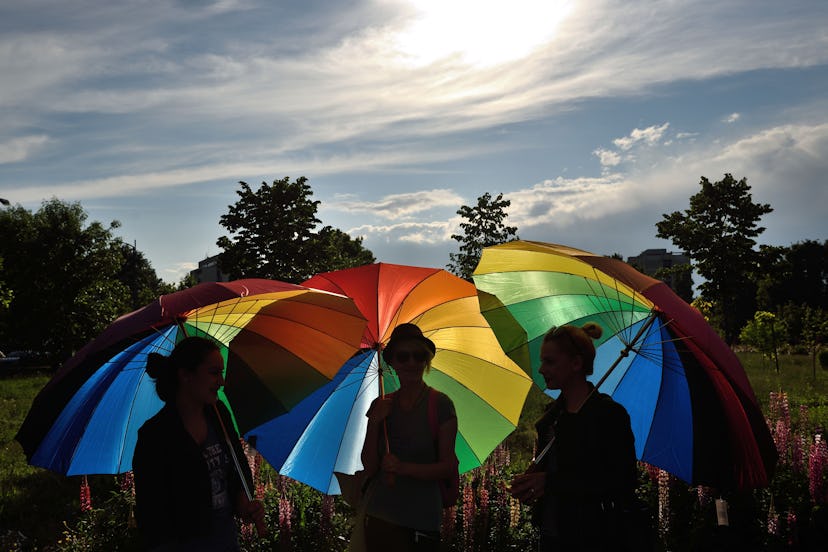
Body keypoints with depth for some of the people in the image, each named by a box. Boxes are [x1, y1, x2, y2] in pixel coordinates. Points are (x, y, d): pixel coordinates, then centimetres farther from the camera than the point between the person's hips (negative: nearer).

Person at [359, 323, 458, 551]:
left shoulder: (440, 404, -6)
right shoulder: (381, 406, 5)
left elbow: (448, 467, -8)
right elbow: (369, 468, 2)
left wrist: (406, 468, -22)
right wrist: (374, 424, -11)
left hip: (421, 520, -3)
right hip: (379, 515, 3)